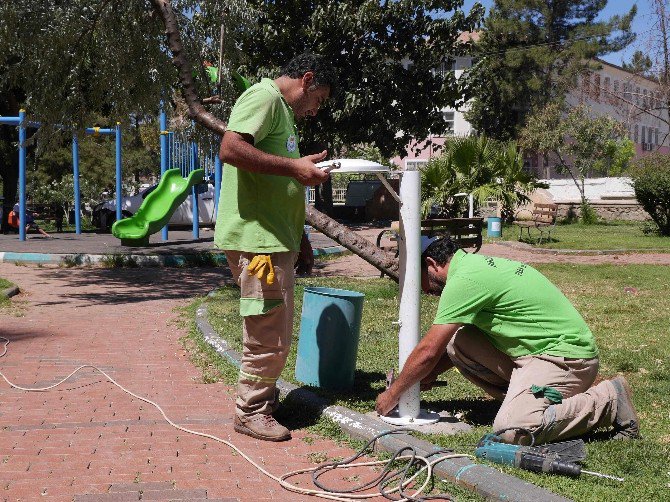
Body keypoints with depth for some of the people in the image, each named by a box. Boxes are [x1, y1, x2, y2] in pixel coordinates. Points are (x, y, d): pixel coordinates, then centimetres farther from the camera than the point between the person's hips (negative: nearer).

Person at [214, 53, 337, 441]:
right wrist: (295, 166, -22)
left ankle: (264, 397, 29)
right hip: (256, 239, -10)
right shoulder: (264, 96, -8)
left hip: (276, 239, 10)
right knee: (270, 336, -4)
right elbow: (231, 149, -25)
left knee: (275, 332, 18)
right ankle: (251, 411, 7)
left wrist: (300, 240, 25)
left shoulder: (284, 111, 23)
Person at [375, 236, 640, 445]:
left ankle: (609, 400, -8)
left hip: (566, 356, -9)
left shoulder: (463, 279, -17)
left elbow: (428, 351, -14)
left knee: (512, 430, -26)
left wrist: (393, 394, -1)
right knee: (457, 341, 2)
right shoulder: (474, 264, 13)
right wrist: (430, 374, 22)